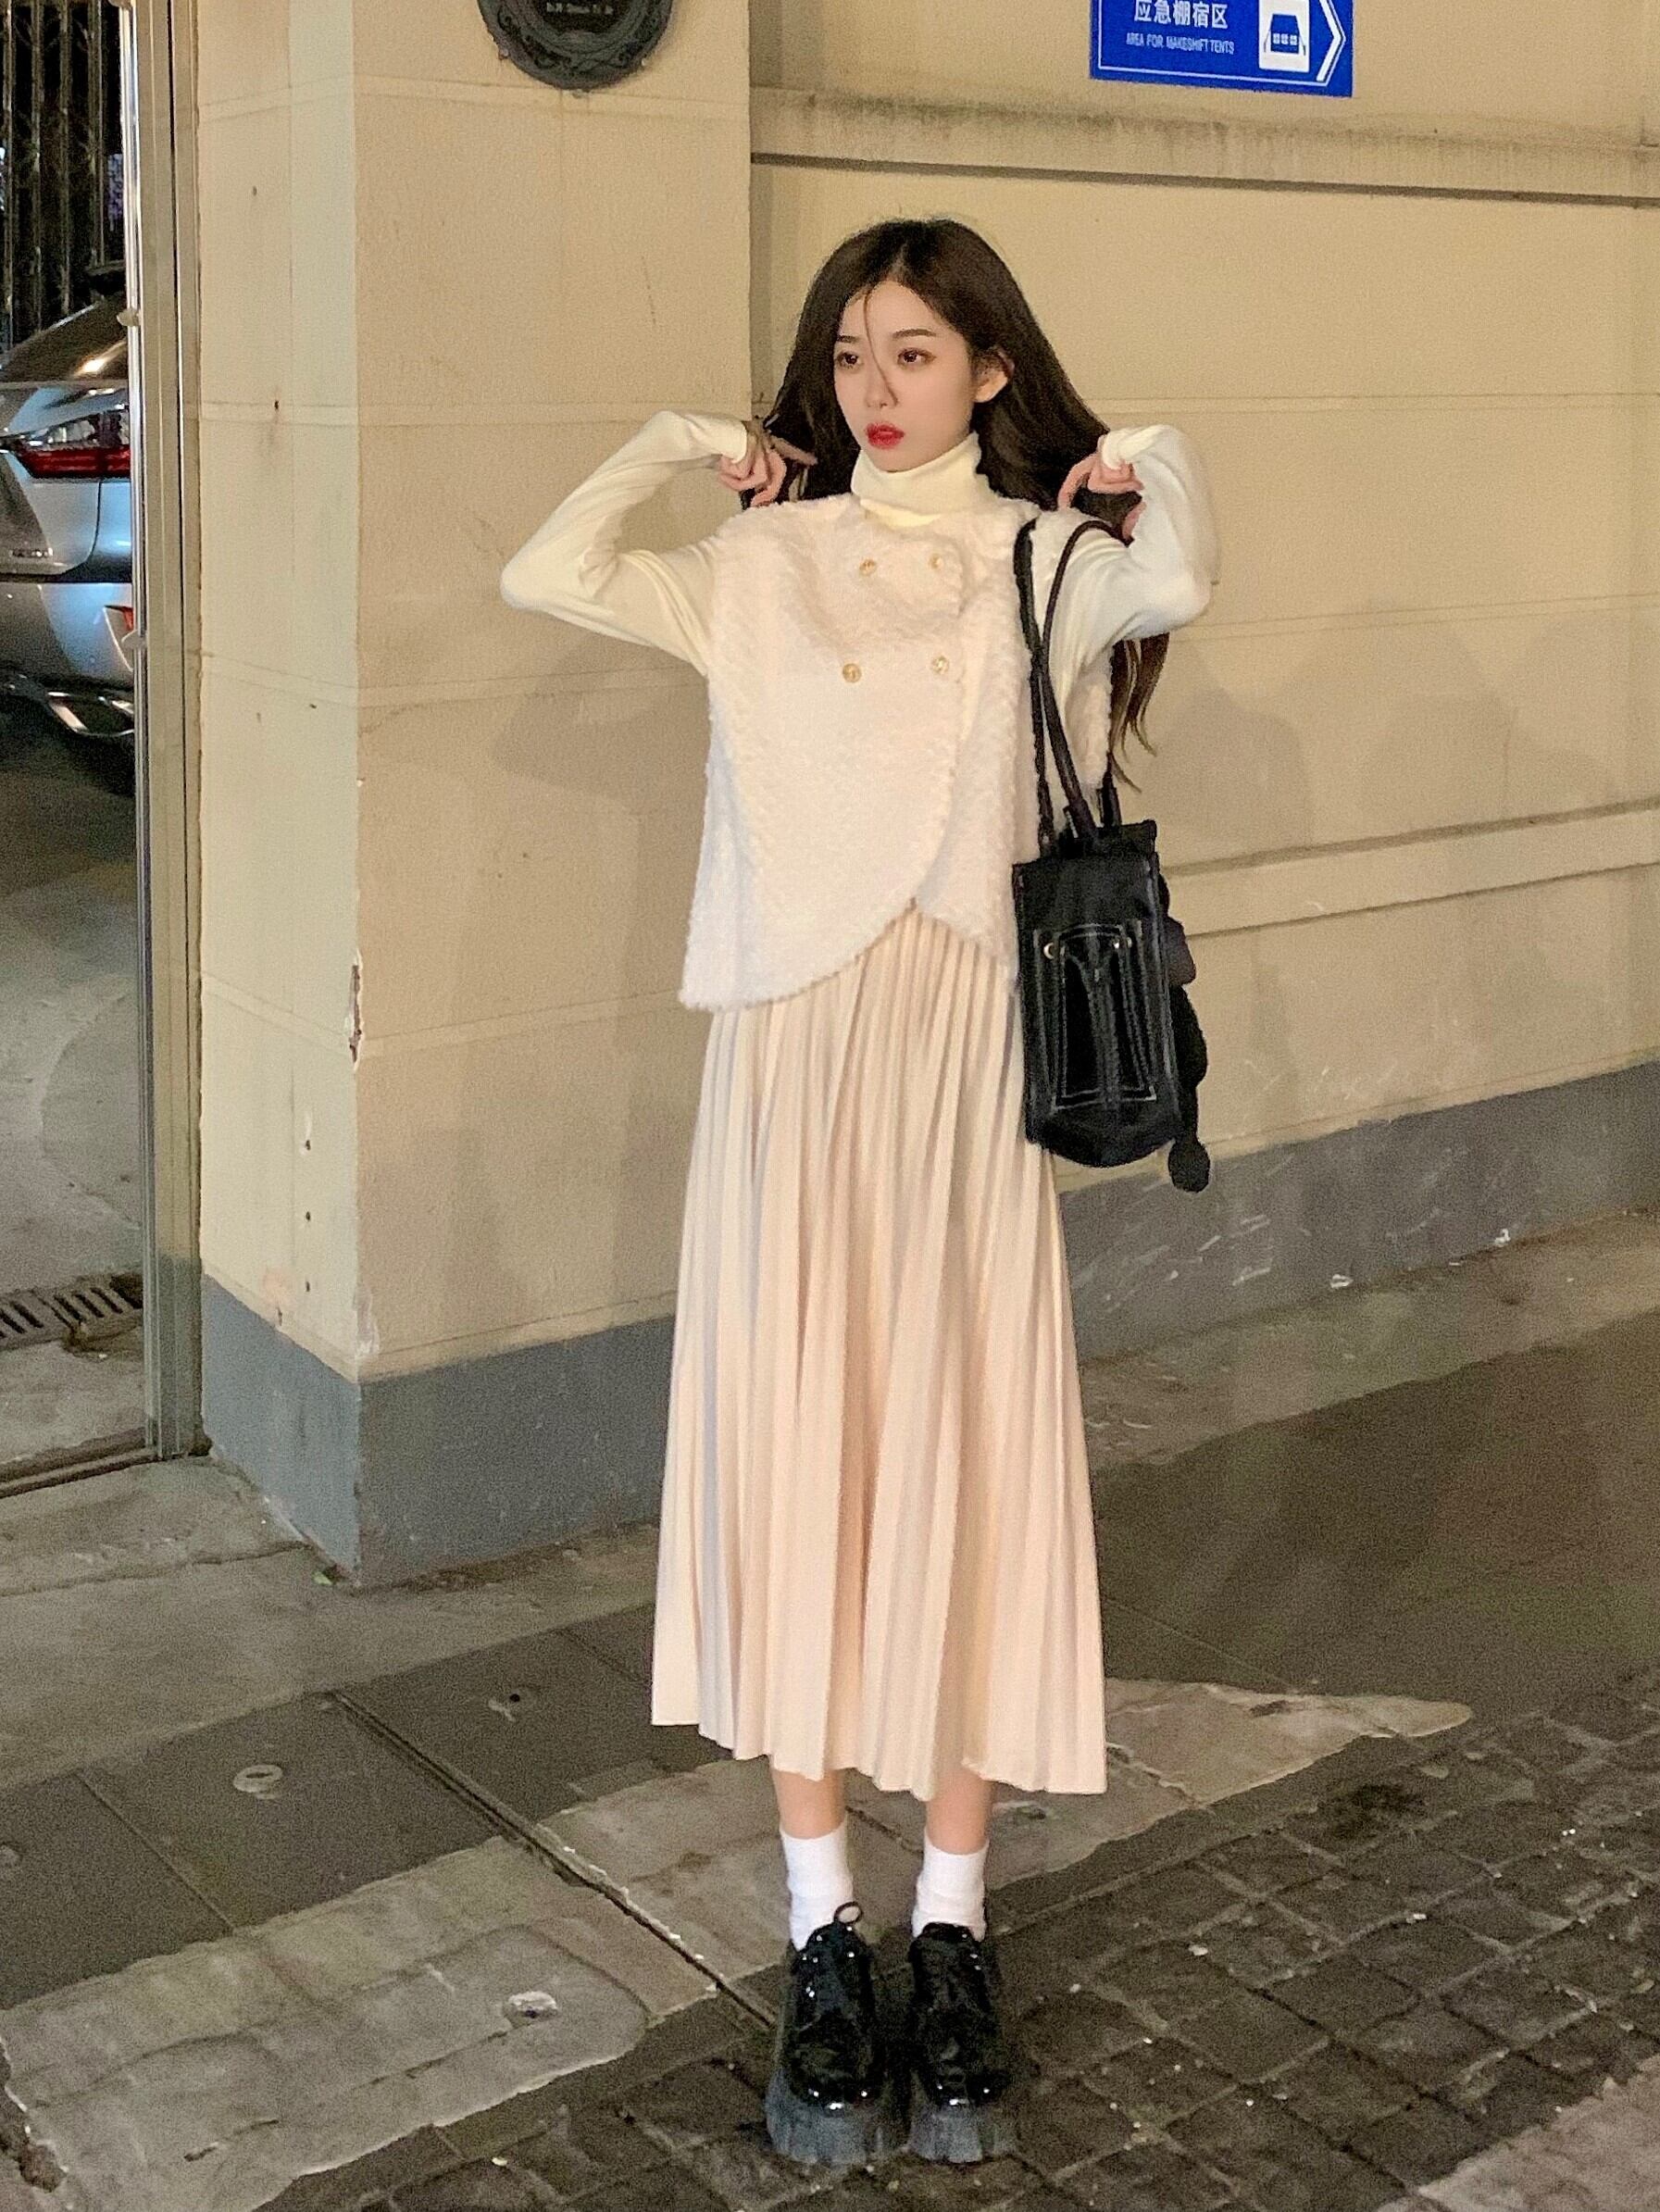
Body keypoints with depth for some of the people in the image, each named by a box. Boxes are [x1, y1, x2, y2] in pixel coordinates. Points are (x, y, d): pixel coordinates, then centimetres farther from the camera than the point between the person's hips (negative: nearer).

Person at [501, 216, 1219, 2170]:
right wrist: (684, 441, 6)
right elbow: (544, 578, -6)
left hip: (962, 1054, -1)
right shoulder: (760, 567, 9)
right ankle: (822, 1939, 14)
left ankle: (953, 1937, 16)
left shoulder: (1041, 560, 4)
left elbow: (1177, 587, -20)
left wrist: (1148, 460, -1)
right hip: (789, 1054, 2)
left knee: (958, 1460, 3)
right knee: (790, 1460, 2)